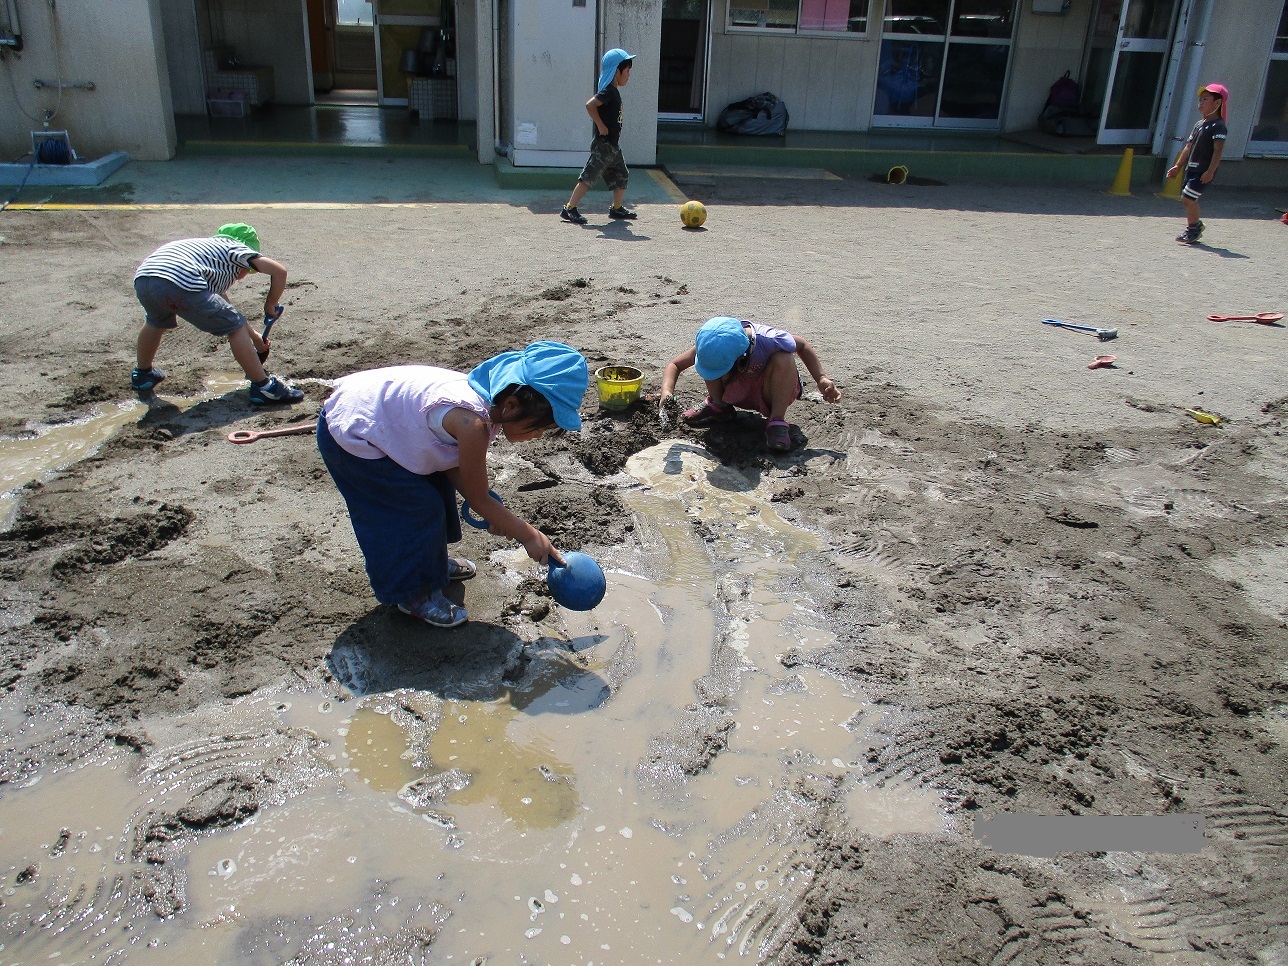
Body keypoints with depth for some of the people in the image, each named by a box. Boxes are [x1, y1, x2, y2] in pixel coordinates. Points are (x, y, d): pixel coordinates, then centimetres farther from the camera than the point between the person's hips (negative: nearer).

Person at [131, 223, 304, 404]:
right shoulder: (235, 248, 20)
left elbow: (224, 308, 47)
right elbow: (279, 271, 6)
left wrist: (253, 335, 51)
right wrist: (270, 305, 21)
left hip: (142, 279, 8)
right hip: (181, 284, -8)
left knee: (157, 322, 40)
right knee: (235, 328, 6)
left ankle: (142, 374, 56)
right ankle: (263, 387, 7)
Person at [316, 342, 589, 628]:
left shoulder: (491, 397, -8)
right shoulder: (473, 422, -34)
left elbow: (453, 465, 0)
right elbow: (478, 499, -20)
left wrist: (492, 513, -8)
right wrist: (530, 536, -10)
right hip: (351, 436, -9)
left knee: (437, 483, 18)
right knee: (421, 509, -5)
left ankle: (431, 563, 39)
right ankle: (413, 593, 16)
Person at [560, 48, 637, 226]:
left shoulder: (614, 92, 13)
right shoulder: (609, 91, -16)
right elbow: (590, 105, -28)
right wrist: (601, 126, -22)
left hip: (612, 144, 10)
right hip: (603, 144, -10)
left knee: (622, 176, 17)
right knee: (589, 176, -9)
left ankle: (617, 208, 30)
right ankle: (569, 209, -6)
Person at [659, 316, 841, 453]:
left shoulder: (770, 340, -35)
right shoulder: (711, 344, -28)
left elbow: (802, 346, -14)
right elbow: (675, 365, -20)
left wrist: (821, 379, -20)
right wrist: (667, 392, -38)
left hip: (767, 394, -2)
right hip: (737, 392, 2)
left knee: (783, 358, -33)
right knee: (711, 360, -24)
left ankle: (777, 422, -20)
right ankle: (718, 406, 0)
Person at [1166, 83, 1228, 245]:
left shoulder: (1218, 126, -11)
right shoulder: (1199, 124, 15)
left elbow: (1218, 150, -18)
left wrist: (1210, 171, -26)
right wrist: (1178, 166, 20)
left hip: (1204, 171, -8)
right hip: (1191, 168, 8)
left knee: (1188, 198, -14)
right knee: (1189, 200, 11)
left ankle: (1194, 227, 0)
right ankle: (1192, 228, 24)